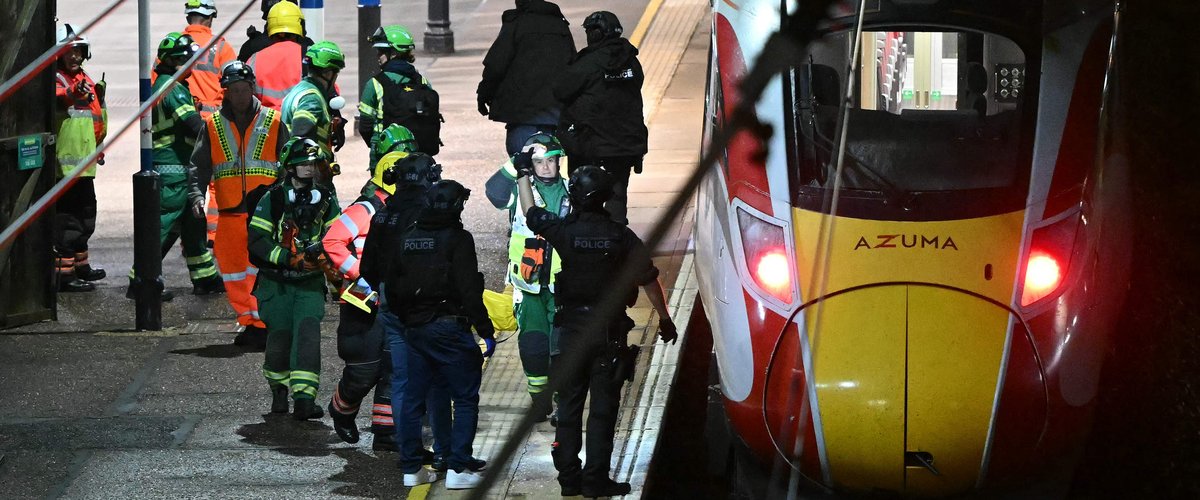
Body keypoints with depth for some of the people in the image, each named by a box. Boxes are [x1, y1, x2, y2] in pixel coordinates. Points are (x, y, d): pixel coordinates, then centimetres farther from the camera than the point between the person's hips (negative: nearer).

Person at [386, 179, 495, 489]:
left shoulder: (407, 240, 10)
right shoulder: (457, 238, -10)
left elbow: (391, 289, 16)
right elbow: (469, 290, -16)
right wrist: (486, 331, -12)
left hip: (414, 330, 7)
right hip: (449, 329, -7)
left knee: (413, 398, 12)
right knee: (465, 398, -1)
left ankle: (411, 469, 14)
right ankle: (458, 469, -8)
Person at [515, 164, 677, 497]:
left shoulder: (564, 231, -8)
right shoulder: (622, 237, -8)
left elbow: (531, 215, 11)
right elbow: (649, 280, -3)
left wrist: (523, 174, 25)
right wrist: (665, 319, 10)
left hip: (572, 329, 1)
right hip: (610, 330, -1)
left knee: (569, 405, 10)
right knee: (603, 408, 2)